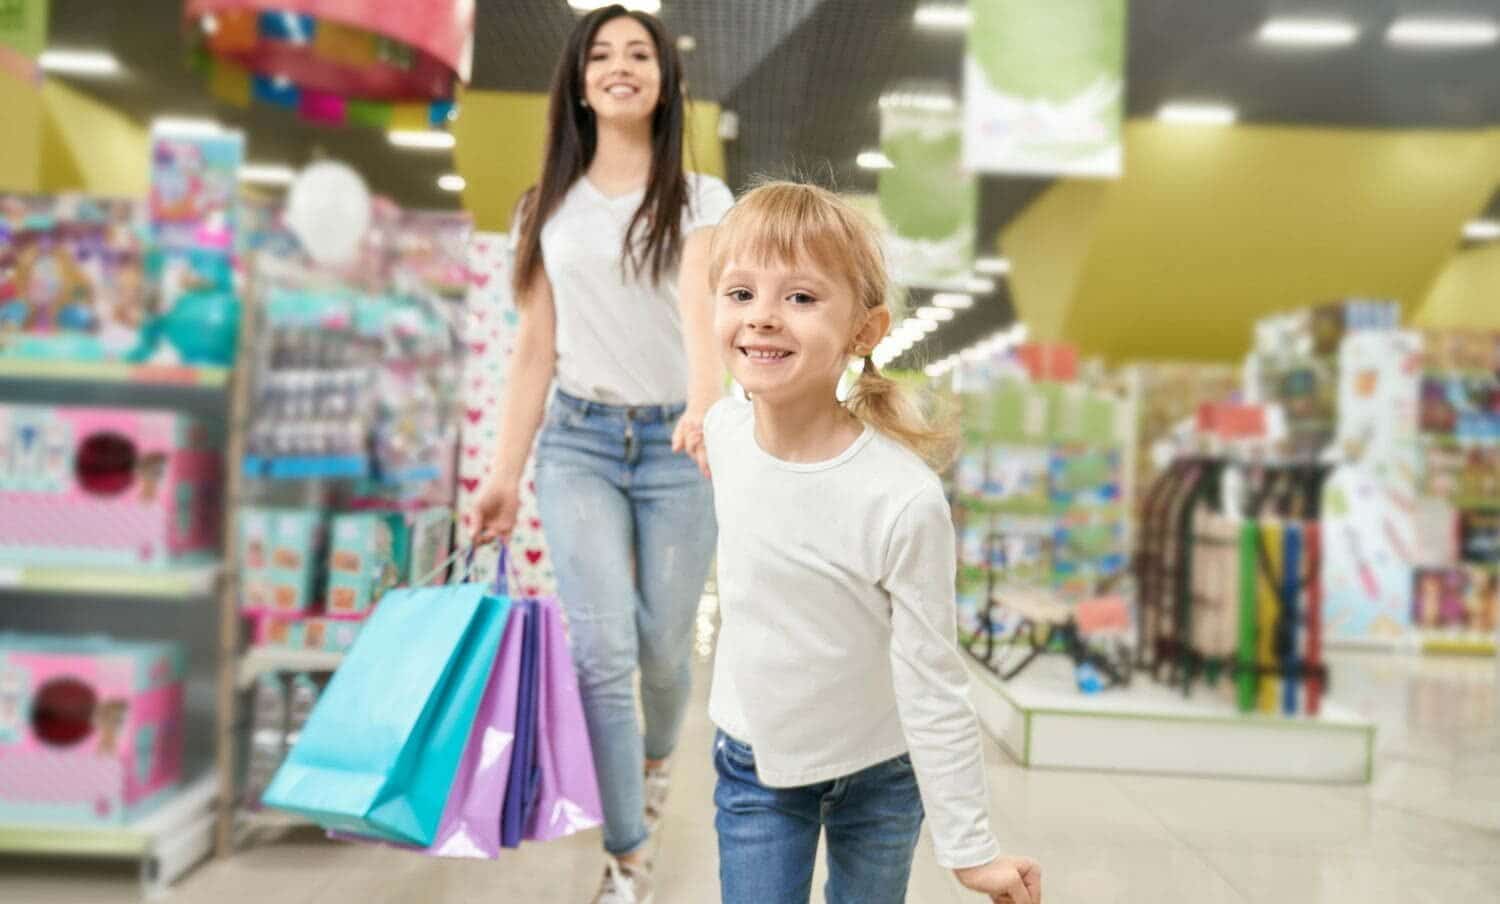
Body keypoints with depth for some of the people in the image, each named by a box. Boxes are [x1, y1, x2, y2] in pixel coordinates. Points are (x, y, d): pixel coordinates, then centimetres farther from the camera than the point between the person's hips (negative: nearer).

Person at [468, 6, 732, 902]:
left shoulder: (700, 199, -1)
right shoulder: (548, 209, 6)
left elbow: (700, 301, -22)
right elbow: (535, 350, 6)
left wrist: (707, 399, -42)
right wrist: (505, 476, 2)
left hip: (673, 444, -1)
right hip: (578, 441, 1)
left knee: (663, 646, 8)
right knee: (603, 649, -9)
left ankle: (657, 757, 44)